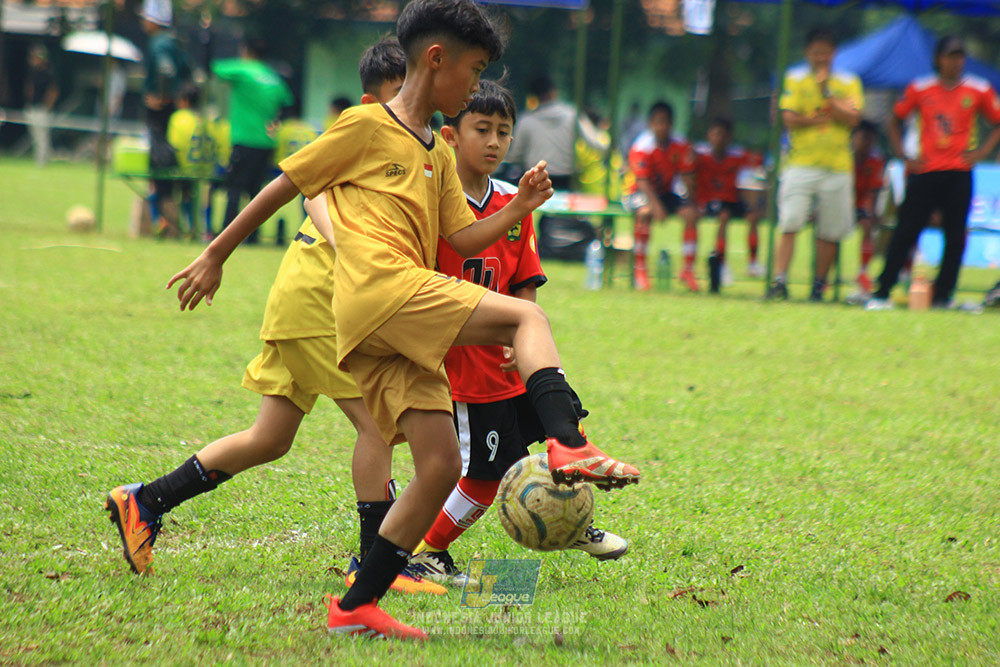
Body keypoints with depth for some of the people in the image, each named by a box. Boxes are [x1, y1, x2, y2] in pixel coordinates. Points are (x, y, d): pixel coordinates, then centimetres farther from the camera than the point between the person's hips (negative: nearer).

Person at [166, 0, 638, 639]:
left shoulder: (439, 155, 27)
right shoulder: (367, 126, 3)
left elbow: (465, 238, 22)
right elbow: (284, 185, 6)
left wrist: (518, 210, 5)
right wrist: (215, 257, 8)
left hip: (397, 328, 8)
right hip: (380, 285, -8)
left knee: (441, 466, 0)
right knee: (528, 317, -17)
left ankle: (357, 605, 2)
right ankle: (568, 444, -35)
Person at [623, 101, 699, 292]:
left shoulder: (680, 147, -4)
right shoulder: (642, 148, -19)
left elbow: (687, 177, -4)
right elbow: (642, 182, -27)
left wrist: (692, 202, -20)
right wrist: (656, 205, -42)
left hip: (665, 193, 5)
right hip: (638, 193, -5)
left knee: (690, 214, -20)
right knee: (645, 212, -37)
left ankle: (688, 269, -11)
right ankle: (640, 268, -29)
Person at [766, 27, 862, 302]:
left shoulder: (848, 82, 10)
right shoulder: (795, 79, 7)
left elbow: (852, 118, -5)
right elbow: (790, 119, -4)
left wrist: (826, 92, -9)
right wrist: (823, 118, -5)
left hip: (837, 167, 2)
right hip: (801, 163, -2)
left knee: (830, 232, 4)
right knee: (789, 224, -13)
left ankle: (819, 285, 15)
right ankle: (779, 282, -16)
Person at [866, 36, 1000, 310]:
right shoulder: (919, 89, 4)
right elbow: (895, 121, 15)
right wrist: (904, 156, 5)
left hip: (959, 174, 0)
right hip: (924, 172, 0)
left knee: (955, 237, -2)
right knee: (905, 233, -3)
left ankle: (942, 297, 5)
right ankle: (882, 293, 2)